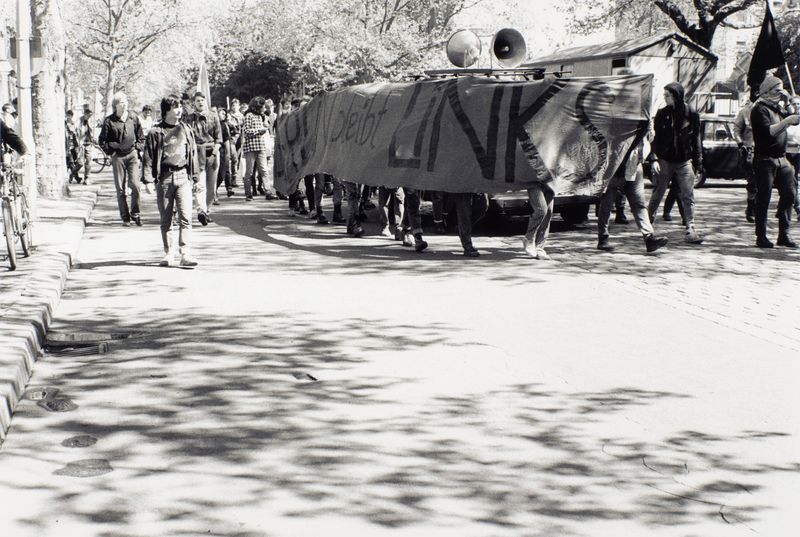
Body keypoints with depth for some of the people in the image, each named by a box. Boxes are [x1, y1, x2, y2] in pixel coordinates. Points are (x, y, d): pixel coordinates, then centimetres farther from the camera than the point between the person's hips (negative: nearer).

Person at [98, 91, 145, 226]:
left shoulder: (133, 118, 5)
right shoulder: (109, 121, -2)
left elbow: (141, 137, 15)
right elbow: (102, 141, 5)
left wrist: (137, 150, 5)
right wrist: (111, 152, -3)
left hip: (132, 155, 1)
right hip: (117, 157, -1)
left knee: (135, 185, -11)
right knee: (120, 188, 1)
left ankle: (135, 214, 3)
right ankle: (125, 217, 8)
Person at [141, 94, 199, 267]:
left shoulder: (187, 130, 11)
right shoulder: (156, 132, 1)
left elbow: (193, 154, 15)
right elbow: (148, 157, 0)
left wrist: (195, 178, 13)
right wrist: (148, 180, -8)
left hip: (183, 176, 1)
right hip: (164, 177, -1)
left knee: (185, 217, -10)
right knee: (165, 219, 6)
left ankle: (185, 253, -12)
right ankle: (168, 252, 16)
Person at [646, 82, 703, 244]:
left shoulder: (691, 114, -1)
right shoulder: (662, 113, -1)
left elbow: (696, 140, 5)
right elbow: (655, 137, 0)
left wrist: (697, 164, 5)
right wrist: (654, 158, -10)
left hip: (684, 162, 0)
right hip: (665, 161, 0)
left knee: (688, 197, -4)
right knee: (657, 195, 7)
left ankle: (690, 230, -3)